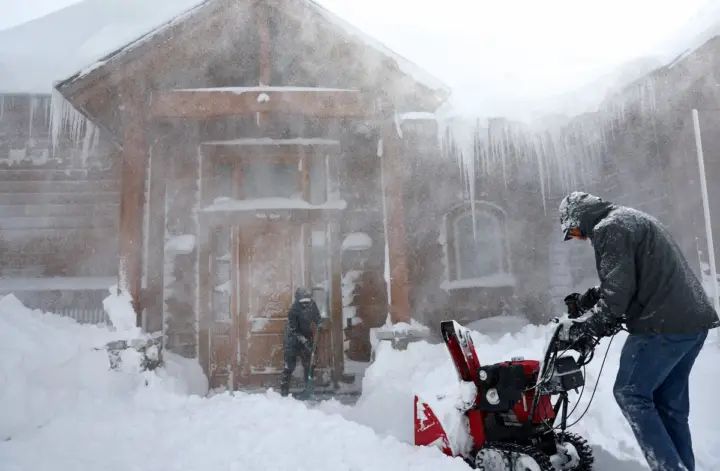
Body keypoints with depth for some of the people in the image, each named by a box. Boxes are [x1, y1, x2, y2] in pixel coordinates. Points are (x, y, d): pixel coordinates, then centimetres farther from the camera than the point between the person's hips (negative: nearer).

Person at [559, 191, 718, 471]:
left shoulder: (608, 228, -10)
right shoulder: (629, 218, 22)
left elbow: (618, 289, -16)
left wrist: (587, 327, -6)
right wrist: (585, 300, 20)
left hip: (663, 325, -10)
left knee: (630, 394, -1)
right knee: (669, 402, 14)